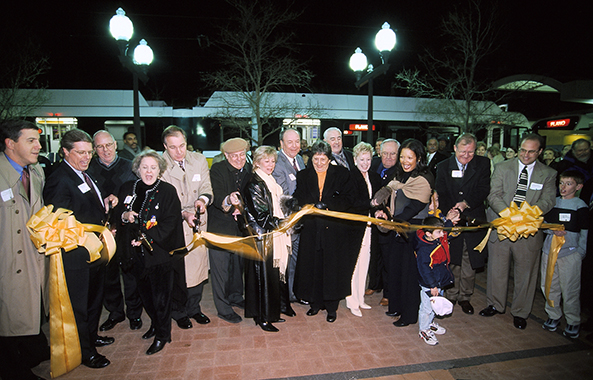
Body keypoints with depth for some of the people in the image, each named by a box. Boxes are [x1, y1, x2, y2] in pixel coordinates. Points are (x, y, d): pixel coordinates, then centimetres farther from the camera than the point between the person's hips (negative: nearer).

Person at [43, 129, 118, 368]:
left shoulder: (84, 174, 9)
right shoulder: (59, 180, -21)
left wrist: (105, 202, 1)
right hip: (77, 255, -9)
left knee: (95, 297, 24)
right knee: (79, 304, 9)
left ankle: (91, 336, 44)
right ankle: (85, 351, 27)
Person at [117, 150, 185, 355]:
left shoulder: (168, 191, -9)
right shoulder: (128, 188, 6)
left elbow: (169, 223, -12)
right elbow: (118, 212, 14)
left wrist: (147, 237, -23)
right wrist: (124, 215, -9)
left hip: (159, 251, -5)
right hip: (136, 252, 5)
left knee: (161, 295, 2)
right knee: (145, 292, 19)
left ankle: (162, 334, 20)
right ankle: (155, 324, 41)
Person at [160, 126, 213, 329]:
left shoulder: (199, 160, 2)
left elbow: (207, 188, 1)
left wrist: (202, 200, -22)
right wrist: (183, 213, -26)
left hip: (198, 223, 4)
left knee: (199, 267, 11)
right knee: (177, 271, 6)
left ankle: (194, 308, 33)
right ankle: (179, 312, 28)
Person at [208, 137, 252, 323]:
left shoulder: (249, 170, 2)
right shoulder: (217, 169, -13)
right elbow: (216, 196, -27)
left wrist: (242, 208, -16)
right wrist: (228, 200, -48)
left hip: (241, 226, 6)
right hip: (220, 226, -5)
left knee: (239, 263, 20)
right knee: (221, 268, 1)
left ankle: (236, 297, 41)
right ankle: (223, 309, 16)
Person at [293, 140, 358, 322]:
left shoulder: (342, 174, 1)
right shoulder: (303, 176, 8)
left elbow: (348, 199, -7)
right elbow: (300, 201, 0)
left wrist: (324, 205, -18)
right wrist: (315, 207, -19)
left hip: (335, 229, -2)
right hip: (312, 229, 2)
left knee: (333, 267, 5)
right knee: (312, 267, 9)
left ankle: (331, 307, 22)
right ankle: (315, 302, 28)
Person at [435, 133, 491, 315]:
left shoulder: (483, 164, 0)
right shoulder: (443, 167, 1)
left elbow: (484, 189, -9)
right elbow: (441, 195, -5)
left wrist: (467, 203, -26)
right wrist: (449, 213, -22)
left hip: (473, 222, 0)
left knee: (470, 263, 10)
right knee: (452, 262, 6)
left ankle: (464, 297, 28)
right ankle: (451, 296, 25)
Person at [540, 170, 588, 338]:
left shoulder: (581, 206, -1)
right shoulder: (552, 203, 8)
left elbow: (584, 233, 1)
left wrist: (580, 253, -5)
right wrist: (553, 231, -7)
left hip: (570, 253, -4)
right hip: (549, 249, 4)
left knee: (570, 289, -1)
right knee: (549, 286, 9)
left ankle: (573, 322, 16)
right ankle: (553, 316, 25)